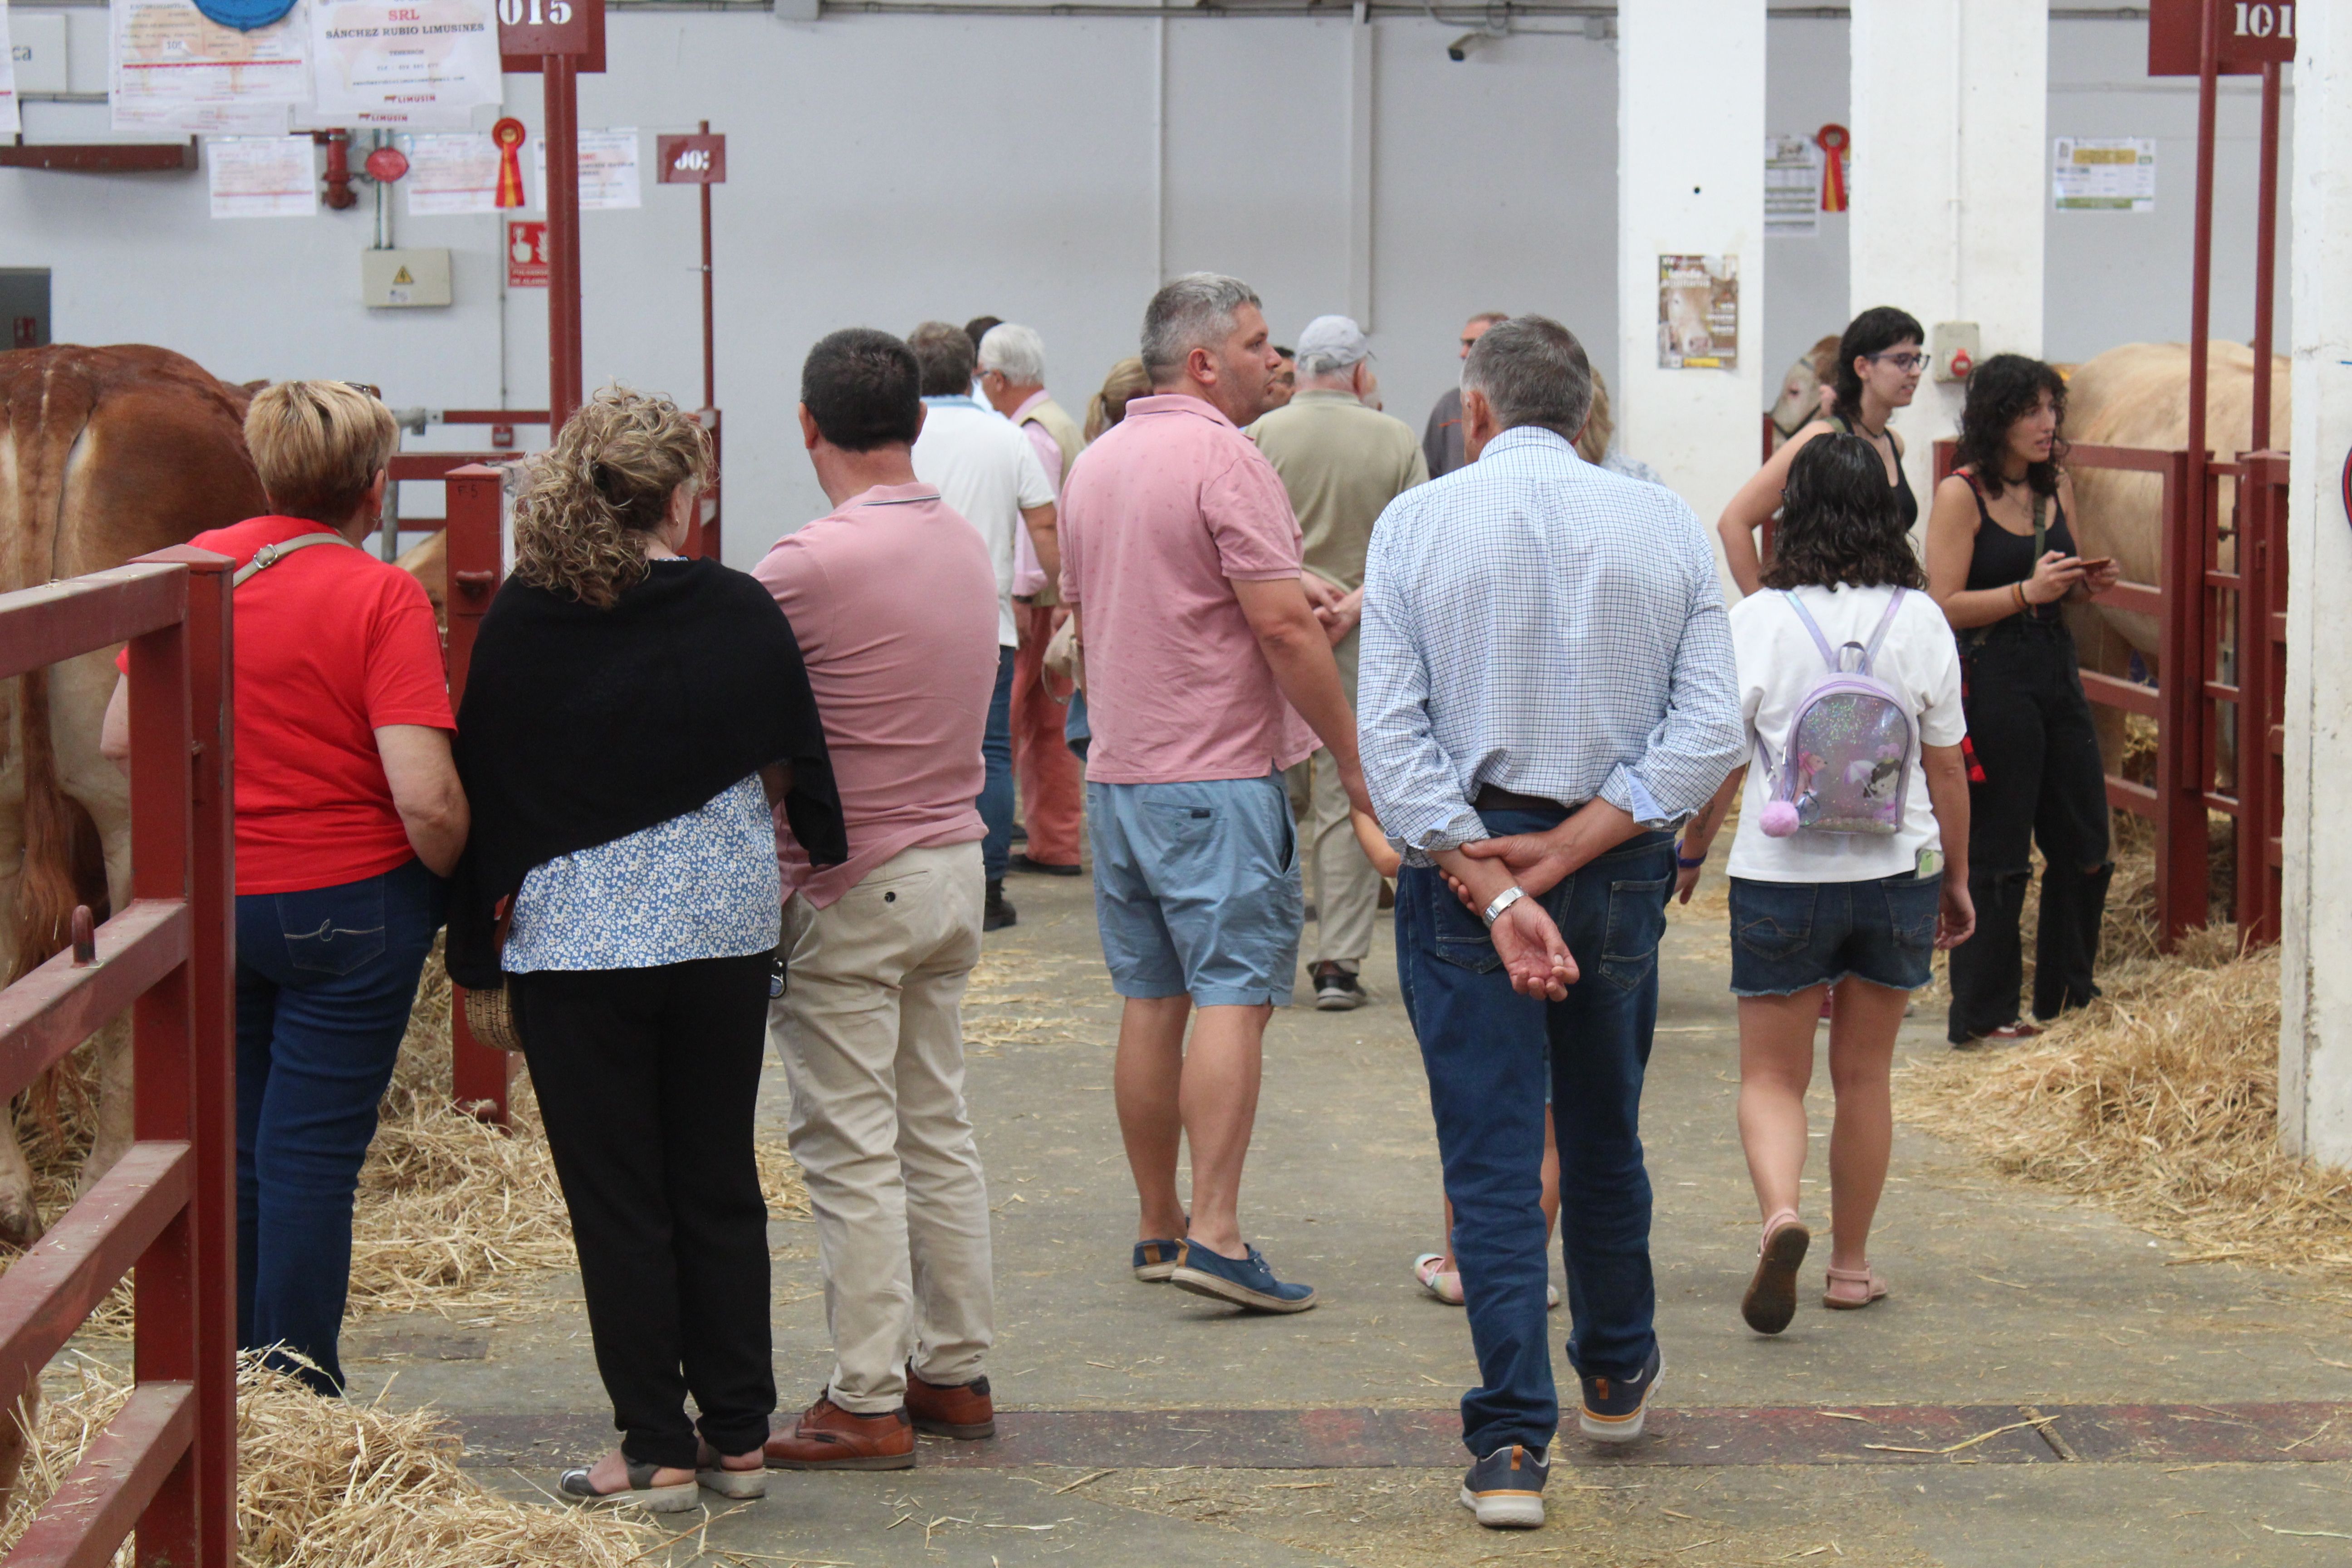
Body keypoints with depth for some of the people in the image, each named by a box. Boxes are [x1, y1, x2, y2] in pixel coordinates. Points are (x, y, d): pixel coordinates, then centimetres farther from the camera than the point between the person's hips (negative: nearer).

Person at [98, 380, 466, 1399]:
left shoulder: (192, 570, 1)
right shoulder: (381, 598, -14)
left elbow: (119, 740, 6)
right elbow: (424, 797, -21)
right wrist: (458, 880, -2)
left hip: (208, 900, 5)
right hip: (347, 906, -5)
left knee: (229, 1153, 16)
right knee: (311, 1159, 1)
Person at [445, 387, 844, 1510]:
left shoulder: (520, 619, -6)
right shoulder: (740, 613, -3)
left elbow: (485, 785, -2)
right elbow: (795, 769, 4)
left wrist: (483, 931, 5)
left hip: (573, 940, -2)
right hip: (723, 930, 2)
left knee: (615, 1199, 4)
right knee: (719, 1186, 12)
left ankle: (658, 1450, 5)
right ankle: (738, 1437, 15)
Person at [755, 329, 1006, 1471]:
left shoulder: (811, 565, -19)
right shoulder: (968, 550, 6)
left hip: (849, 892, -8)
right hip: (954, 864, 8)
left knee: (852, 1152, -2)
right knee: (937, 1131, 15)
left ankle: (868, 1403, 2)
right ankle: (955, 1371, 22)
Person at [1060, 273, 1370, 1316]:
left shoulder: (1095, 462, 14)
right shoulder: (1223, 459, -13)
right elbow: (1282, 624, -17)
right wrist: (1354, 759, -12)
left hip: (1117, 769, 8)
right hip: (1219, 771, -8)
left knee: (1150, 998, 11)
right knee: (1232, 995, -9)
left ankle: (1158, 1227, 16)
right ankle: (1215, 1233, -15)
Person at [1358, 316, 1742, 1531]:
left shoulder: (1416, 522, -4)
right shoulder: (1667, 525, 0)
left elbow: (1391, 737, -12)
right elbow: (1710, 727, -8)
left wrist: (1490, 886, -16)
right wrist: (1567, 849, -12)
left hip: (1458, 858, -2)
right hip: (1620, 867, 2)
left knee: (1490, 1158, 0)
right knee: (1605, 1136, 21)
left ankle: (1510, 1445, -4)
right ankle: (1616, 1376, 39)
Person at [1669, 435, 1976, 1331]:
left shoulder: (1758, 620, -8)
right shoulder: (1920, 620, -3)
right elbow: (1946, 769, 2)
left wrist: (1689, 853, 13)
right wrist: (1956, 879, 15)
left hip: (1780, 878, -2)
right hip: (1896, 875, 2)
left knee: (1771, 1077, 6)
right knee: (1864, 1075, 15)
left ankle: (1779, 1213, -21)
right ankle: (1852, 1266, 22)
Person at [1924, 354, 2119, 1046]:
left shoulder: (2056, 489, 11)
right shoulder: (1961, 495, -9)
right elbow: (1945, 606, -14)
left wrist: (2088, 584, 2)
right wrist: (2028, 592, -21)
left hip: (2057, 671, 7)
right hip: (1991, 678, -7)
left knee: (2084, 845, 9)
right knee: (1994, 856, 0)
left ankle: (2069, 999, 24)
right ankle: (1982, 1015, 10)